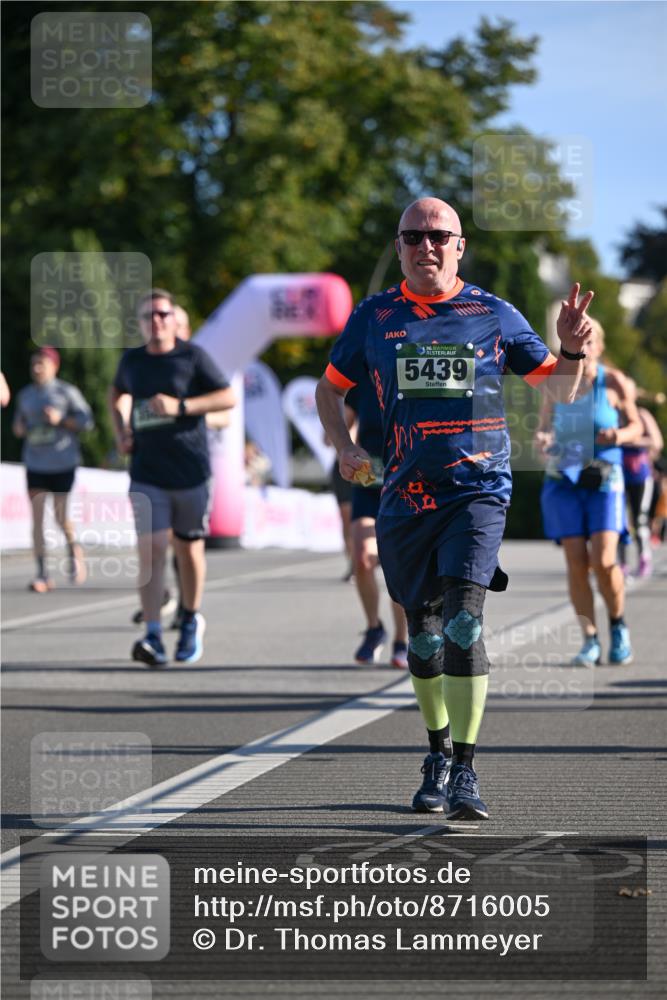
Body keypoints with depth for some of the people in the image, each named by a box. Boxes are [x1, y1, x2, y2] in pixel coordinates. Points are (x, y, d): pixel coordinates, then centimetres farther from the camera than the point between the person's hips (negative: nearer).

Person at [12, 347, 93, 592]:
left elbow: (86, 421, -3)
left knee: (60, 516, -3)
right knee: (37, 517, -5)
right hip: (35, 464, 3)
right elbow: (19, 424, 23)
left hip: (62, 463, -3)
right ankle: (42, 574, -3)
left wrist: (61, 420, -17)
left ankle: (73, 548, 31)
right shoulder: (25, 395, 11)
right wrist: (18, 429, 0)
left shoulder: (67, 392, -2)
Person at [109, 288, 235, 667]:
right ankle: (153, 637, -18)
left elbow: (228, 397, -8)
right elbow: (118, 394, 27)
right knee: (151, 550, -11)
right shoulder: (132, 361, 7)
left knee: (189, 549, 10)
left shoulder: (193, 356, -4)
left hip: (191, 472, -2)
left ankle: (192, 621, 33)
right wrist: (121, 431, 10)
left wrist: (180, 406, -19)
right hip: (147, 475, 2)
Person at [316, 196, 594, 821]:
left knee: (463, 621, -17)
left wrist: (572, 351, -10)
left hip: (478, 491, -3)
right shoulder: (374, 317, 8)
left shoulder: (493, 316, 4)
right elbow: (329, 387, 20)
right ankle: (438, 752, 33)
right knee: (423, 630, 11)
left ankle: (464, 774, -17)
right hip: (405, 496, 3)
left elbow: (560, 390, 11)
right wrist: (343, 446, 2)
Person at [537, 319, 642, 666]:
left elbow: (635, 425, 8)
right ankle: (590, 641, 1)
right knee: (576, 563, -7)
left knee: (604, 561, -15)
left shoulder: (613, 382, -2)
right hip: (563, 481, 2)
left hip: (604, 481, -2)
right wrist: (543, 439, -9)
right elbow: (545, 426, 14)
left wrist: (620, 436, -14)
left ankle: (618, 626, 11)